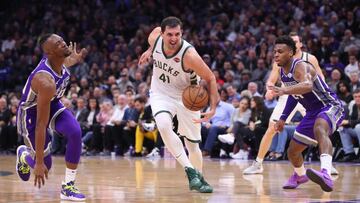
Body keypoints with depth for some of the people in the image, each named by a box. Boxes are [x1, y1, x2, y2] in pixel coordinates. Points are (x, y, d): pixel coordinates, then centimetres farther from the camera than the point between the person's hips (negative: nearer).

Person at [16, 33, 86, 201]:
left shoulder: (59, 61, -18)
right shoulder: (45, 81, -40)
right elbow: (41, 125, -37)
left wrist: (73, 59, 30)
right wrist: (39, 163, -34)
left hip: (51, 103, 7)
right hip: (31, 112, -7)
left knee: (75, 132, -21)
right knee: (44, 166, -2)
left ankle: (68, 186, -9)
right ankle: (23, 154, 35)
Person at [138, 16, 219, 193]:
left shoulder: (189, 55, -31)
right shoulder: (156, 36, -19)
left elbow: (210, 79, -21)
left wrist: (213, 108, -29)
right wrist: (149, 51, 4)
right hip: (161, 94, 2)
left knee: (193, 144, 6)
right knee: (163, 125, -29)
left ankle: (199, 178, 34)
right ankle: (190, 171, -25)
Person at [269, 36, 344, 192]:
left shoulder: (300, 67, -24)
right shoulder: (282, 72, 4)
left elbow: (307, 86, -47)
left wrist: (284, 91, -59)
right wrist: (283, 118, 21)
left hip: (330, 107, -10)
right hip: (312, 113, 10)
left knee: (319, 130, -43)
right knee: (292, 151, 18)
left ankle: (326, 175, -65)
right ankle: (300, 175, 53)